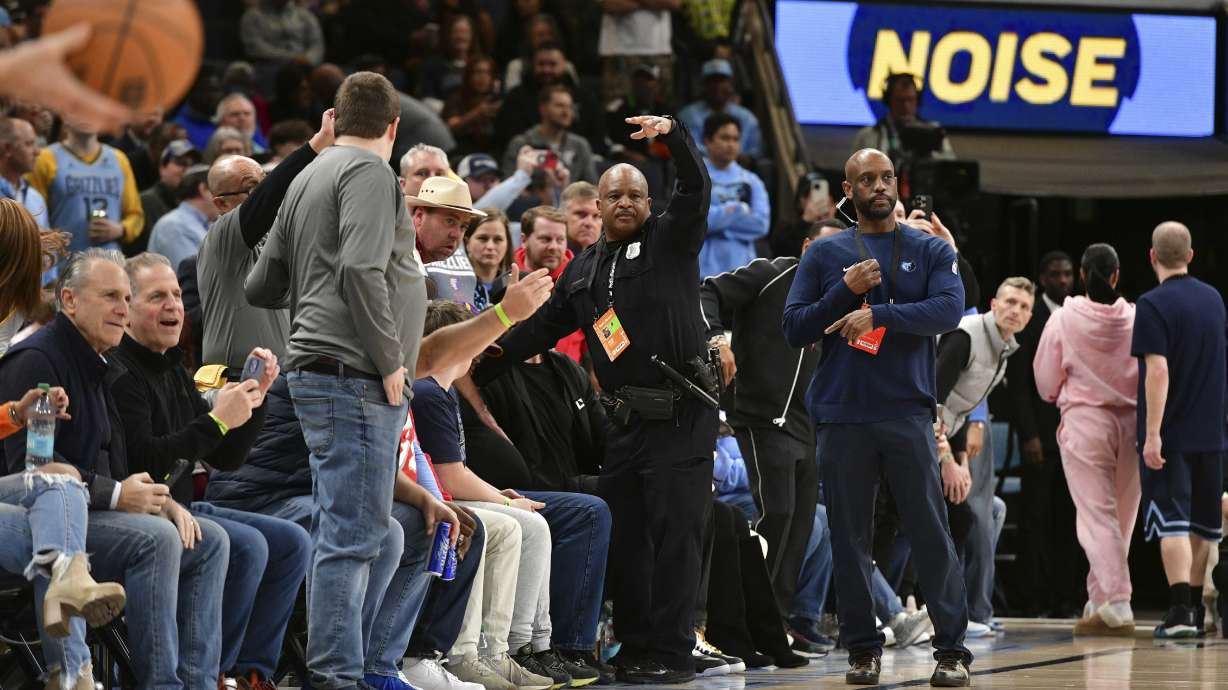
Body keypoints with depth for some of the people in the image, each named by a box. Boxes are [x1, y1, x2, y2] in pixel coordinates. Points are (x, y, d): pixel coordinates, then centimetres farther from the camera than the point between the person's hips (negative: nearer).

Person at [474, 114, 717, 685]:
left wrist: (673, 135, -27)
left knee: (674, 534, -8)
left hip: (682, 417, -6)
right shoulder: (584, 269, 19)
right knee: (624, 536, 5)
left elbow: (695, 190, -12)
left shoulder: (670, 241, 3)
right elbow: (540, 329, 21)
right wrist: (479, 369, 15)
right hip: (628, 419, 6)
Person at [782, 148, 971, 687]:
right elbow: (795, 330, 5)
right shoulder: (825, 256, 11)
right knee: (849, 538, 4)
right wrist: (846, 291, -8)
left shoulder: (930, 251, 8)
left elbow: (949, 310, -8)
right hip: (840, 415, 2)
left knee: (931, 532, -6)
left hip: (908, 413, -1)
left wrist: (877, 313, -16)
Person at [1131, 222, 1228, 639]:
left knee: (1172, 521, -8)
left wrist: (1152, 434, -20)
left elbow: (1158, 370, -19)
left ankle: (1181, 610, -17)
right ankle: (1194, 608, 21)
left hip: (1170, 432, -6)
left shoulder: (1154, 305, -13)